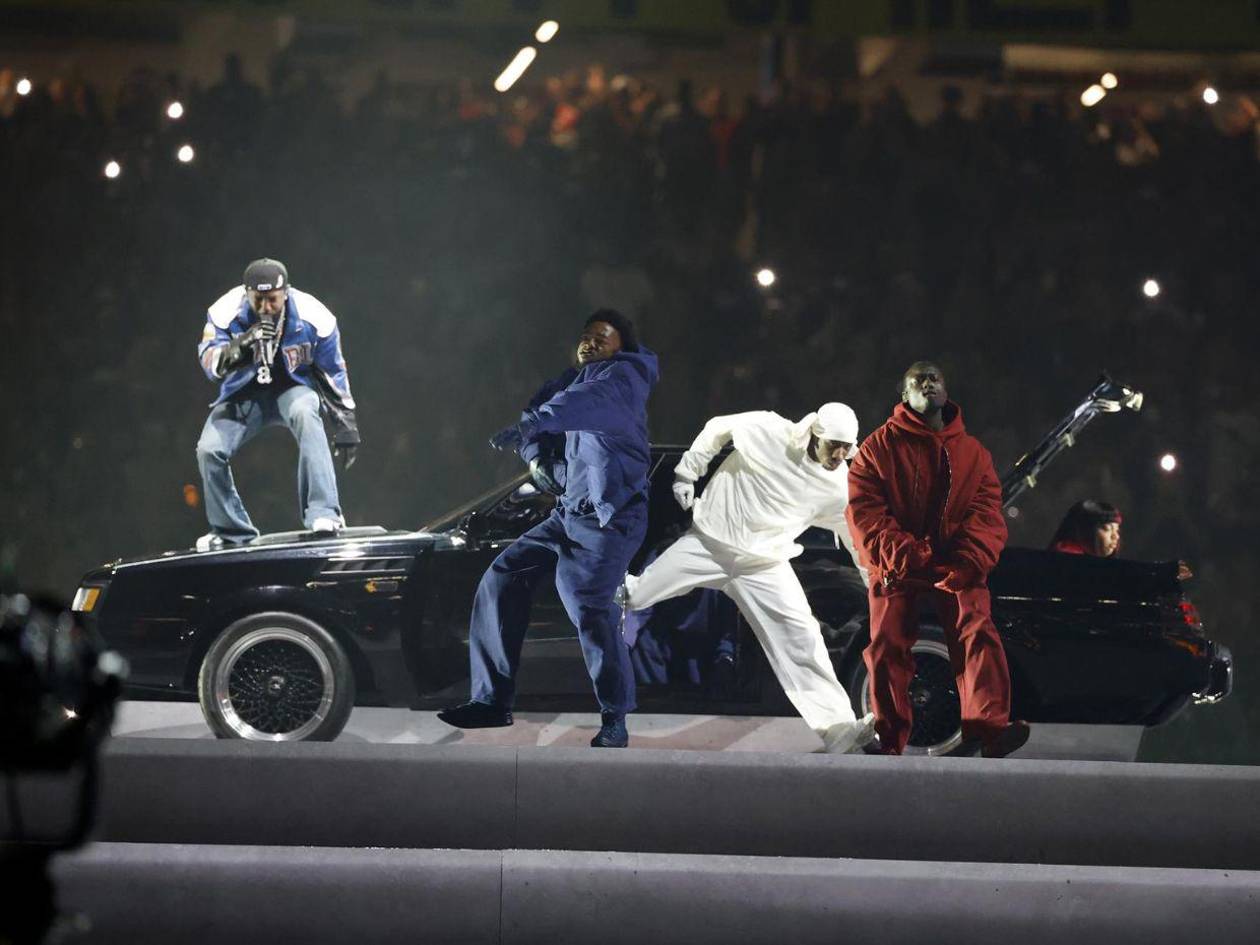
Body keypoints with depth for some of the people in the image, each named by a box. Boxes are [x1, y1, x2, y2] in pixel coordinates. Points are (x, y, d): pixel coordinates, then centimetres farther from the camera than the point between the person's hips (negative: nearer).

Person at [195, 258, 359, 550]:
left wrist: (346, 424, -3)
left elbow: (333, 372, -5)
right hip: (244, 392, 2)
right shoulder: (226, 312, -20)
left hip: (293, 387, -2)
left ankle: (323, 514, -40)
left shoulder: (312, 318, -19)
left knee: (305, 414, -36)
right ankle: (231, 531, 8)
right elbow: (210, 364, -27)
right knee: (209, 449, -16)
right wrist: (243, 345, -46)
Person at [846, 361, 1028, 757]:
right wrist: (903, 554, -17)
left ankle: (989, 726, -36)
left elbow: (987, 512, 4)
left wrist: (965, 562, -15)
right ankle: (888, 738, -1)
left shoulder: (973, 453, 14)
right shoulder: (879, 447, 8)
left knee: (977, 632, -22)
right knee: (887, 644, -12)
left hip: (956, 570, 0)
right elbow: (863, 512, -2)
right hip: (897, 568, 0)